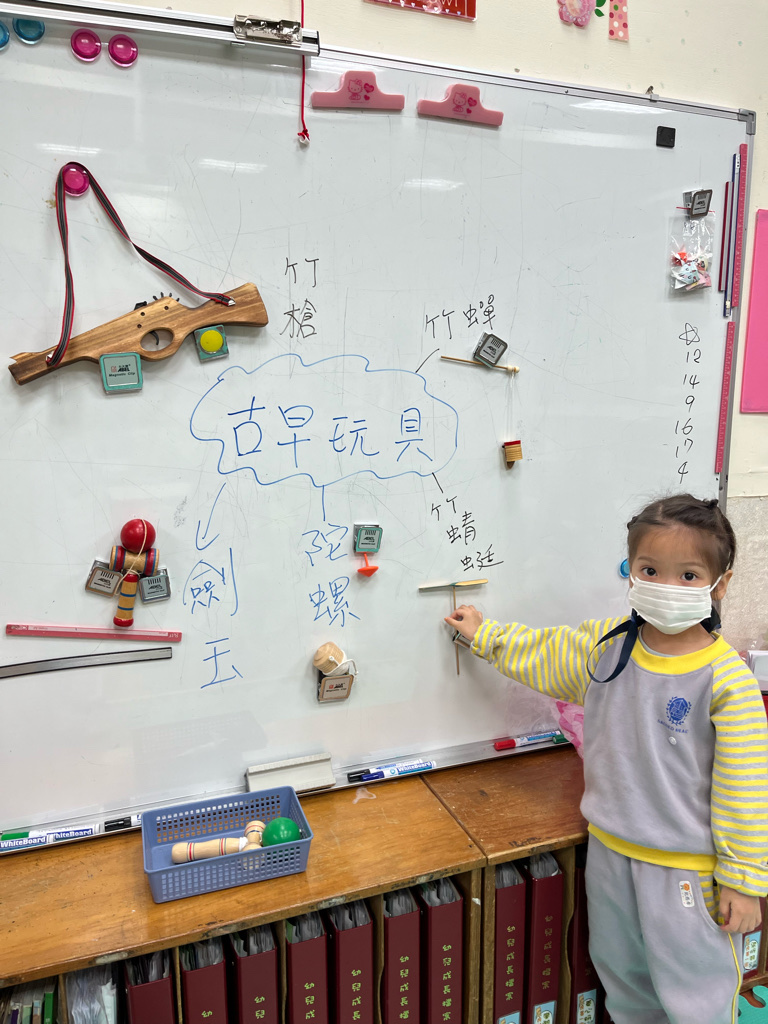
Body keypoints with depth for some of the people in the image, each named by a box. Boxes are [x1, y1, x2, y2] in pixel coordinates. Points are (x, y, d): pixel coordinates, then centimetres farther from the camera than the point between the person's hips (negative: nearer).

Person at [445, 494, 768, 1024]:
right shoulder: (604, 645, -5)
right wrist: (484, 634, 17)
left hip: (688, 869, -5)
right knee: (622, 979, 24)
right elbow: (541, 652, 12)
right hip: (610, 852, 5)